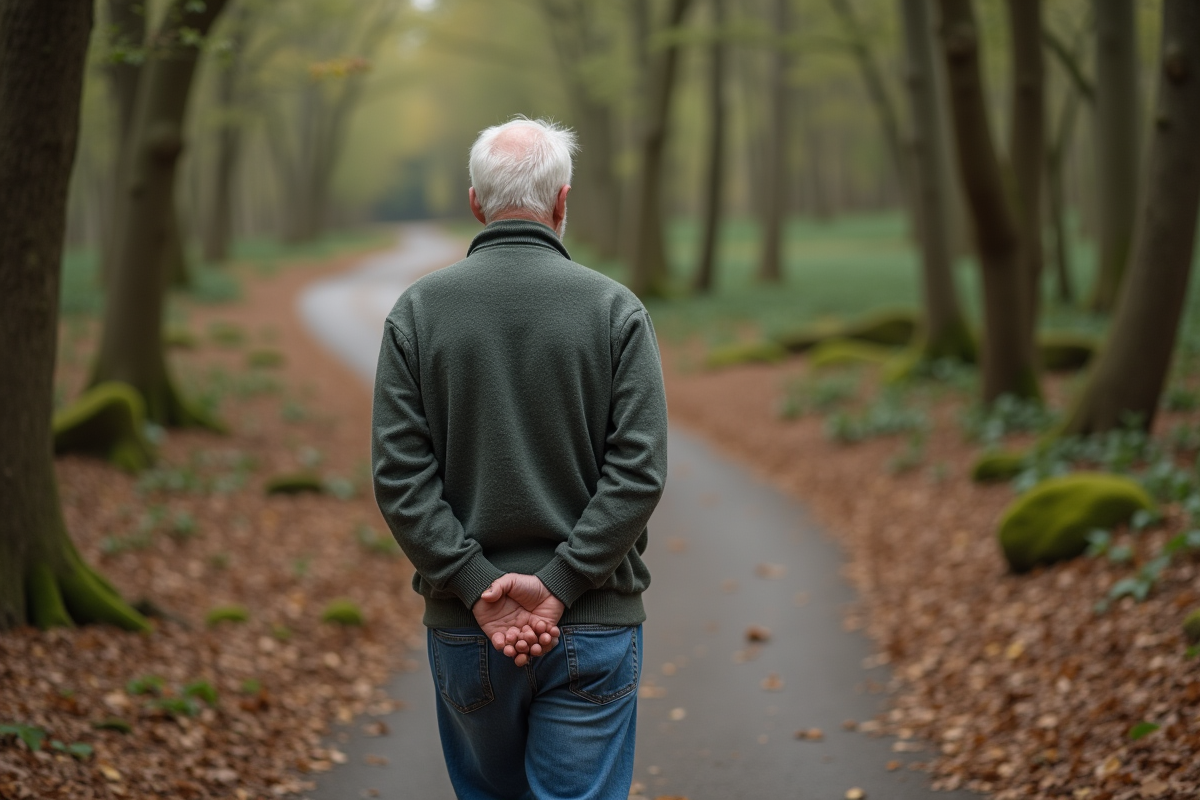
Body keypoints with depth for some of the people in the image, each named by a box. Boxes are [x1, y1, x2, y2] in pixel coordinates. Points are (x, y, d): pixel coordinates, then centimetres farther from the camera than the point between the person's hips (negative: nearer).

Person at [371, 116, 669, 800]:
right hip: (594, 629, -2)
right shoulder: (615, 309, -3)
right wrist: (557, 586, -12)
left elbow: (400, 473, -8)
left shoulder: (418, 310, -1)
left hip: (464, 631, 2)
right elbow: (639, 470, -12)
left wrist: (478, 586, -8)